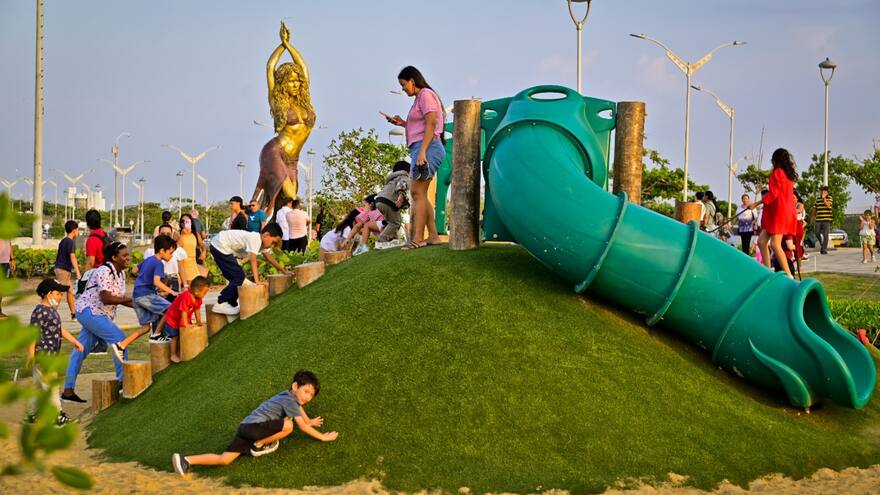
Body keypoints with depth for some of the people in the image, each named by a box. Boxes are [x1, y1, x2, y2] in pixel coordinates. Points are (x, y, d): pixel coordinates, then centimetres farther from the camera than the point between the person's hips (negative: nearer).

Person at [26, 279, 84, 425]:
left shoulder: (51, 310, 15)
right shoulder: (40, 312, -17)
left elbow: (60, 329, 22)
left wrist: (75, 342, 20)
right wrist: (31, 354, -27)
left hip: (50, 354, 10)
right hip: (43, 354, -10)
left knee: (38, 385, 16)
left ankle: (33, 414, 24)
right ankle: (57, 416, -1)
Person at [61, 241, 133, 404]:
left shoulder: (121, 273, 10)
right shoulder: (104, 271, -20)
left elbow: (119, 298, 12)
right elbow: (106, 298, -26)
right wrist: (131, 299, -20)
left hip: (99, 315, 9)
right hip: (89, 311, -9)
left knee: (81, 351, 10)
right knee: (119, 339, -12)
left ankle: (68, 391, 13)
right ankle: (122, 381, -3)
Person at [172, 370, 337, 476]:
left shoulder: (290, 395, 19)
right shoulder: (290, 400, -8)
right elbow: (303, 427, -9)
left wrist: (309, 421, 46)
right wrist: (323, 437, -3)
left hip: (245, 427, 9)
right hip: (253, 427, -9)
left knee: (224, 460, 2)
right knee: (288, 425, -20)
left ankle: (185, 460, -6)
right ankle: (259, 445, -3)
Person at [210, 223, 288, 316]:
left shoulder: (262, 242, 6)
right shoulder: (255, 239, -23)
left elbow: (269, 258, 19)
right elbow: (253, 260, -31)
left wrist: (283, 270, 23)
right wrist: (257, 281, -36)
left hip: (223, 248, 10)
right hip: (220, 247, -10)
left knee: (237, 277, 12)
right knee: (239, 277, -10)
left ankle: (232, 305, 17)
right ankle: (220, 304, -7)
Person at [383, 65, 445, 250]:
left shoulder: (426, 94, -5)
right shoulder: (420, 98, 23)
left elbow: (430, 125, -15)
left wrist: (422, 151, -22)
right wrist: (402, 123, 15)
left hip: (427, 148, -10)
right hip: (420, 149, 10)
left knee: (418, 193, -13)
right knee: (421, 194, 7)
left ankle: (418, 238, -15)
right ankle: (433, 236, 7)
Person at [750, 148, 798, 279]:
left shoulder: (777, 172, -8)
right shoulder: (789, 174, 18)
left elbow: (773, 193, -15)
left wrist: (757, 203, -11)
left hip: (778, 212, -9)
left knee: (775, 244, -13)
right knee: (761, 241, 7)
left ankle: (788, 275, -14)